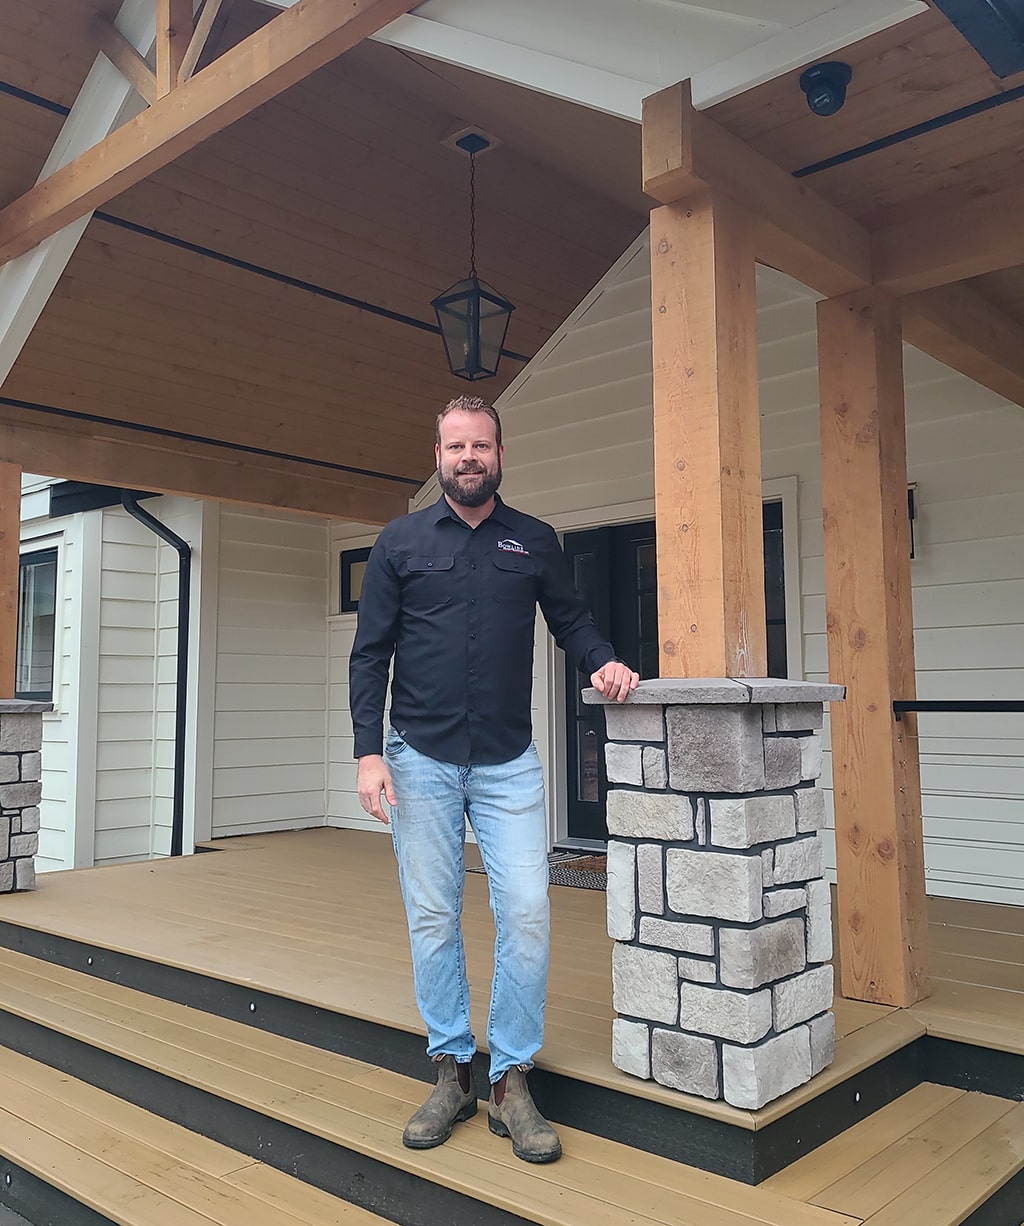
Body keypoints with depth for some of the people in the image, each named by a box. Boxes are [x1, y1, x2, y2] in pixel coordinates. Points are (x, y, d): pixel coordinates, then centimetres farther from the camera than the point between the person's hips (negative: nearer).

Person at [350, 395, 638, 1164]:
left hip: (509, 762, 1)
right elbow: (370, 654, 2)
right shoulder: (400, 543, 5)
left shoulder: (535, 543, 8)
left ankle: (512, 1082, 10)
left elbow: (571, 620, 15)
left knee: (526, 913, -5)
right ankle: (452, 1072, 22)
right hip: (421, 761, 0)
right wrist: (369, 752, -6)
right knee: (433, 919, 6)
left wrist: (601, 663, -8)